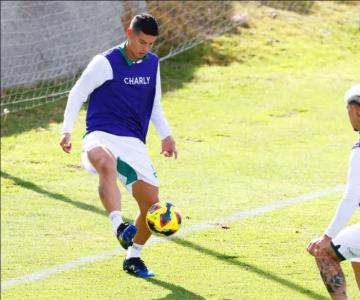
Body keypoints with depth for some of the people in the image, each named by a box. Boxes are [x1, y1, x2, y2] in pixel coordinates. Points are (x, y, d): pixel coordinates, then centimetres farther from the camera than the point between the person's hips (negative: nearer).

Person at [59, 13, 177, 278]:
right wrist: (67, 131, -11)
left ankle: (133, 257, 21)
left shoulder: (152, 64, 11)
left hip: (134, 143, 6)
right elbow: (77, 94, -1)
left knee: (151, 202, -3)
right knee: (106, 163, -42)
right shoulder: (105, 63, -6)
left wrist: (166, 135, 12)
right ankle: (119, 226, -56)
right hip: (102, 136, -6)